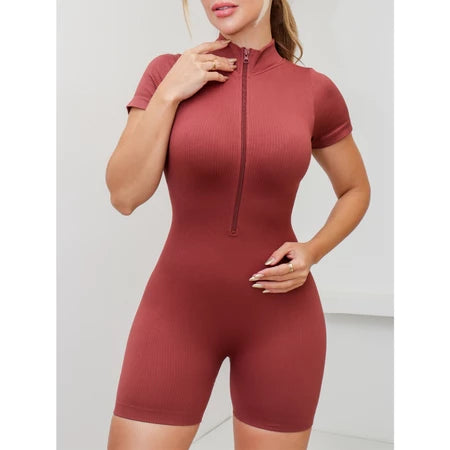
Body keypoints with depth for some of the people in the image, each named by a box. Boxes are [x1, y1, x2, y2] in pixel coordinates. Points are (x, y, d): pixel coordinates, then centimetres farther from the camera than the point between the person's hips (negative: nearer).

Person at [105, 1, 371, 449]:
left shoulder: (315, 91, -2)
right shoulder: (167, 72, -1)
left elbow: (356, 189, 11)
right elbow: (123, 195, -8)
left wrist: (311, 252, -6)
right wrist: (168, 95, -15)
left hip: (280, 317, 1)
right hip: (179, 309, 0)